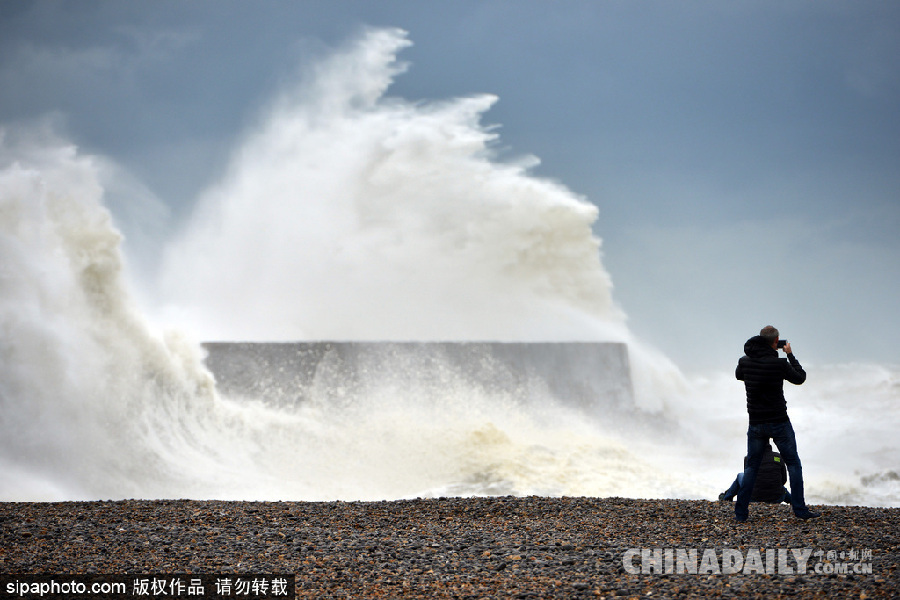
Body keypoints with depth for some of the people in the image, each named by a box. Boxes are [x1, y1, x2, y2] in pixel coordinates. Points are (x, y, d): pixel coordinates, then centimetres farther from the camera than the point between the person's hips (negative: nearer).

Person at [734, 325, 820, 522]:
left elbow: (738, 375, 19)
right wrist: (790, 354, 9)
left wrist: (753, 352, 16)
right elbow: (800, 378, 0)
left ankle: (741, 513, 9)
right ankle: (800, 510, 8)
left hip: (756, 424, 3)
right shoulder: (779, 363, -16)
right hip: (779, 423, -3)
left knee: (751, 467, 13)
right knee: (793, 464, 10)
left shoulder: (745, 362, -5)